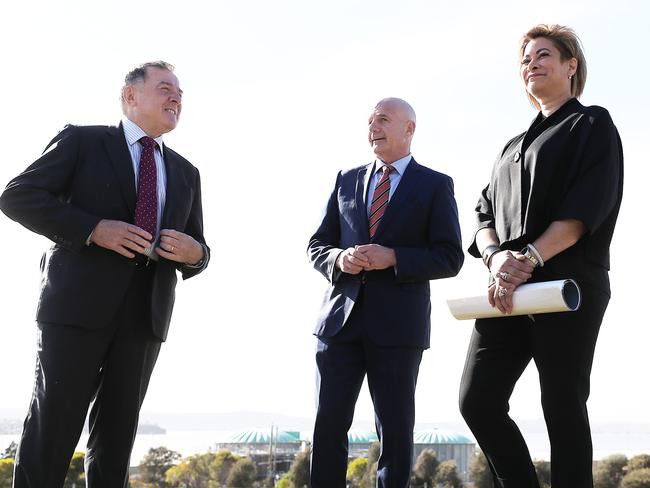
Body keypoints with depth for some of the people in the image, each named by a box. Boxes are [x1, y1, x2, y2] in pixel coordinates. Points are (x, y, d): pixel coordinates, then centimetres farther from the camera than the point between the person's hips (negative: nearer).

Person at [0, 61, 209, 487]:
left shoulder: (186, 173, 20)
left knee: (116, 440, 5)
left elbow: (196, 249, 22)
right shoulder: (82, 141, 6)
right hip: (78, 303, -4)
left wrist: (194, 254, -4)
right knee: (52, 433, -6)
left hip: (145, 313, 5)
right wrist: (93, 229, -15)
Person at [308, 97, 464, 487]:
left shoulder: (435, 186, 4)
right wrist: (339, 258, -7)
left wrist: (392, 258, -15)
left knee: (395, 429, 2)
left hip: (398, 323, -3)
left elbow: (450, 258, -2)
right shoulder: (347, 180, 15)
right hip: (342, 319, 3)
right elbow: (317, 245, 16)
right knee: (329, 424, 1)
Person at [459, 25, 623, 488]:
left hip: (566, 286, -6)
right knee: (478, 401, -4)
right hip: (508, 290, 6)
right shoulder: (514, 147, 25)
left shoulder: (592, 125, 6)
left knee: (562, 410, -5)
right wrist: (497, 256, -8)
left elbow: (587, 206, -9)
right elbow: (486, 212, 15)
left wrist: (530, 258, -19)